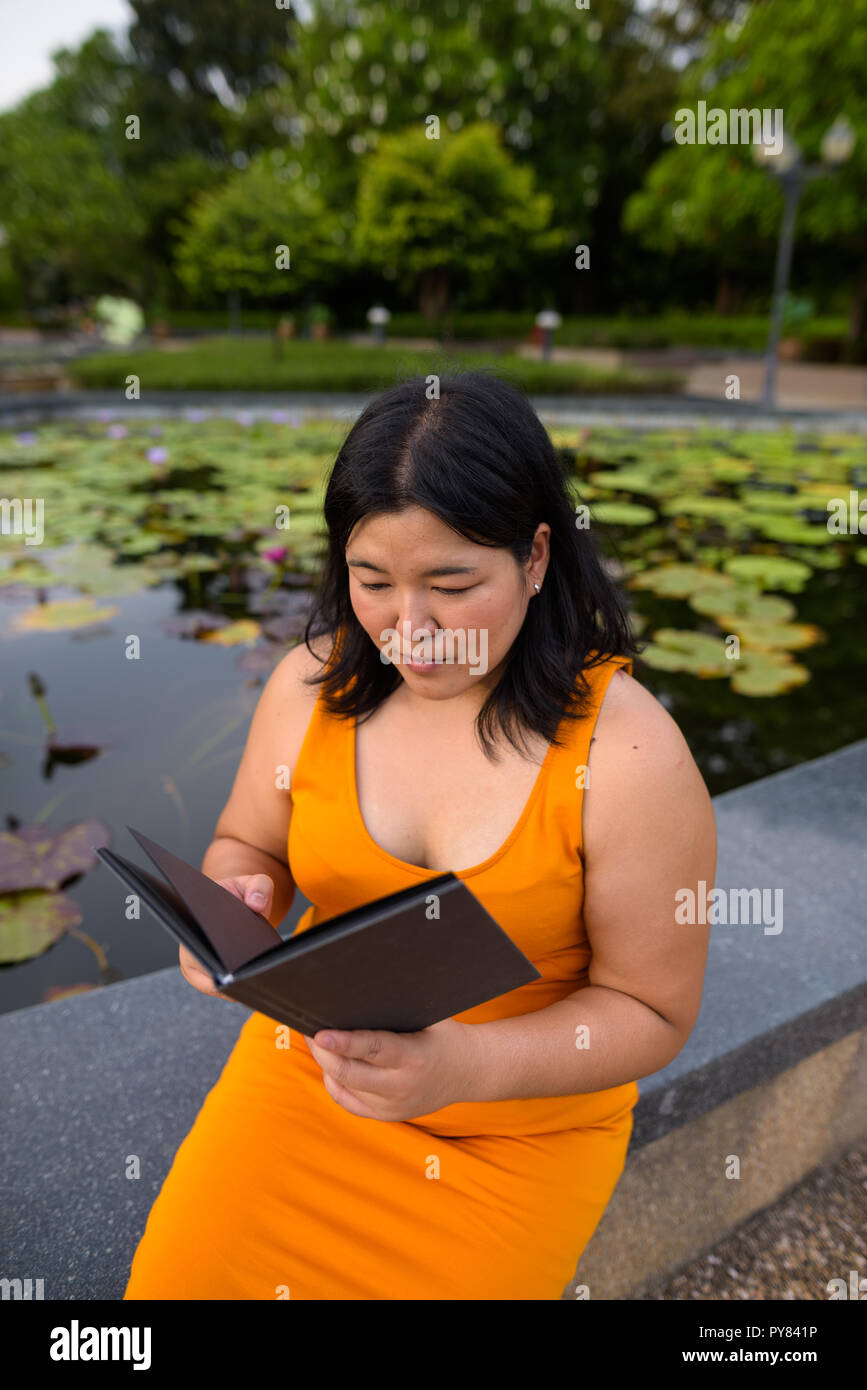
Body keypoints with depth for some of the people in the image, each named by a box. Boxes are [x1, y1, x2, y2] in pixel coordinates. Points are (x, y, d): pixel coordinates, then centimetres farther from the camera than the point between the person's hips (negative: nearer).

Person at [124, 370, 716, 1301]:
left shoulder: (631, 754, -23)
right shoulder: (312, 683, -11)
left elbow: (652, 1013, -14)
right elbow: (249, 844, 6)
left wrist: (465, 1065, -28)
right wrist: (235, 901, -18)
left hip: (520, 1125, -2)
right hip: (307, 1062, 3)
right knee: (178, 1276, 1)